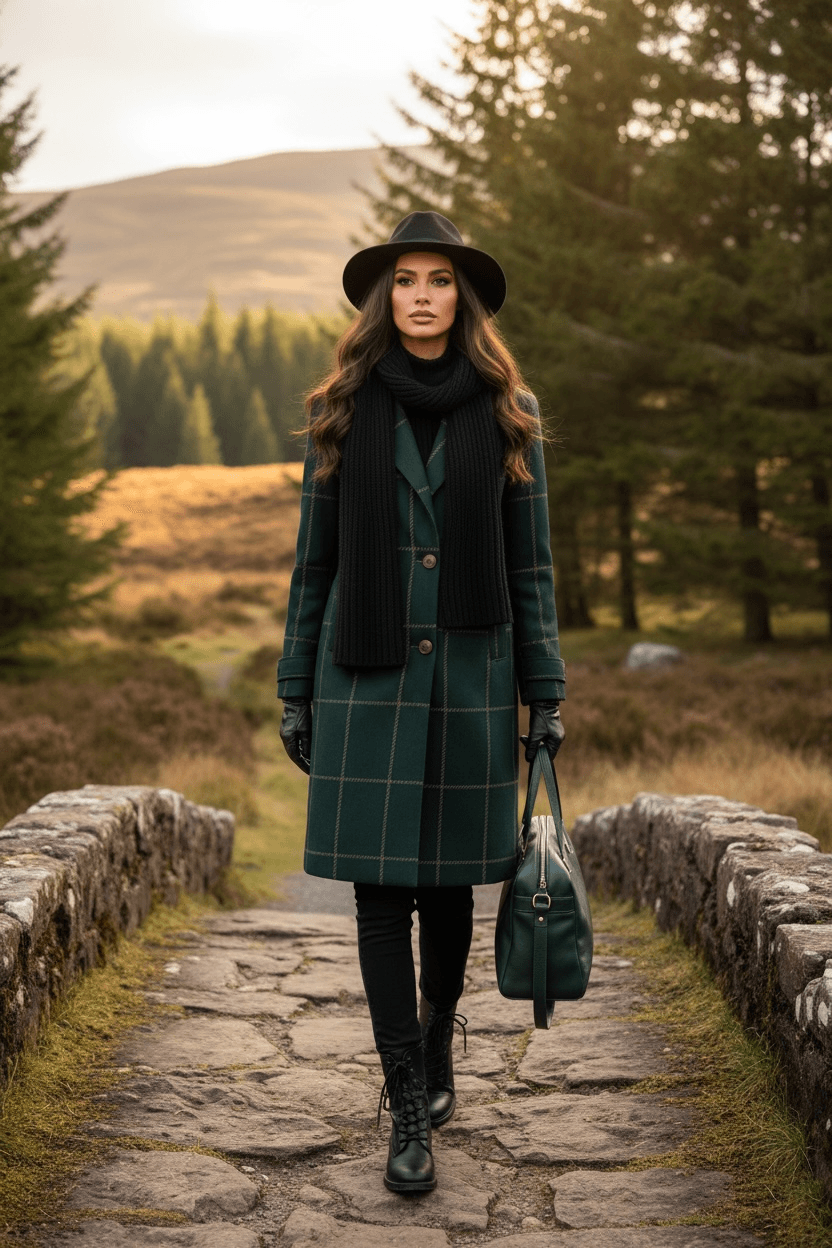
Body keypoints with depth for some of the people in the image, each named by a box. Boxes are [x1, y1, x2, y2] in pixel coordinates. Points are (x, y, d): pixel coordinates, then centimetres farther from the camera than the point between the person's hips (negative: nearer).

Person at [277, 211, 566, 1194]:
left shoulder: (507, 413, 3)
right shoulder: (343, 411, 4)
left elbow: (530, 564, 4)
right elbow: (314, 561, 6)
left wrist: (546, 696, 1)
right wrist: (295, 693, 5)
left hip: (470, 678, 0)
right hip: (367, 679, 0)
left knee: (449, 882, 9)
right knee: (380, 887, -3)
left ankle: (435, 1051, 32)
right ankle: (409, 1107, 5)